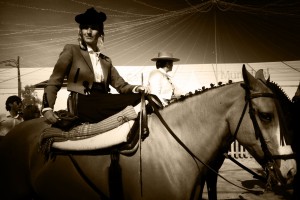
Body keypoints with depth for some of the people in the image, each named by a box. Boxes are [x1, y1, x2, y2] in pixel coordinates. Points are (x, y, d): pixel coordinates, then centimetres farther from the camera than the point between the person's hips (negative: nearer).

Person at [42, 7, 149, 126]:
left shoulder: (106, 61, 23)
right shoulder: (71, 50, 8)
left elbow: (121, 85, 16)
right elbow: (54, 82, 2)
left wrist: (136, 89, -8)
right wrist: (47, 108, -14)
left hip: (102, 105, 6)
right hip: (82, 105, -6)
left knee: (138, 95, -21)